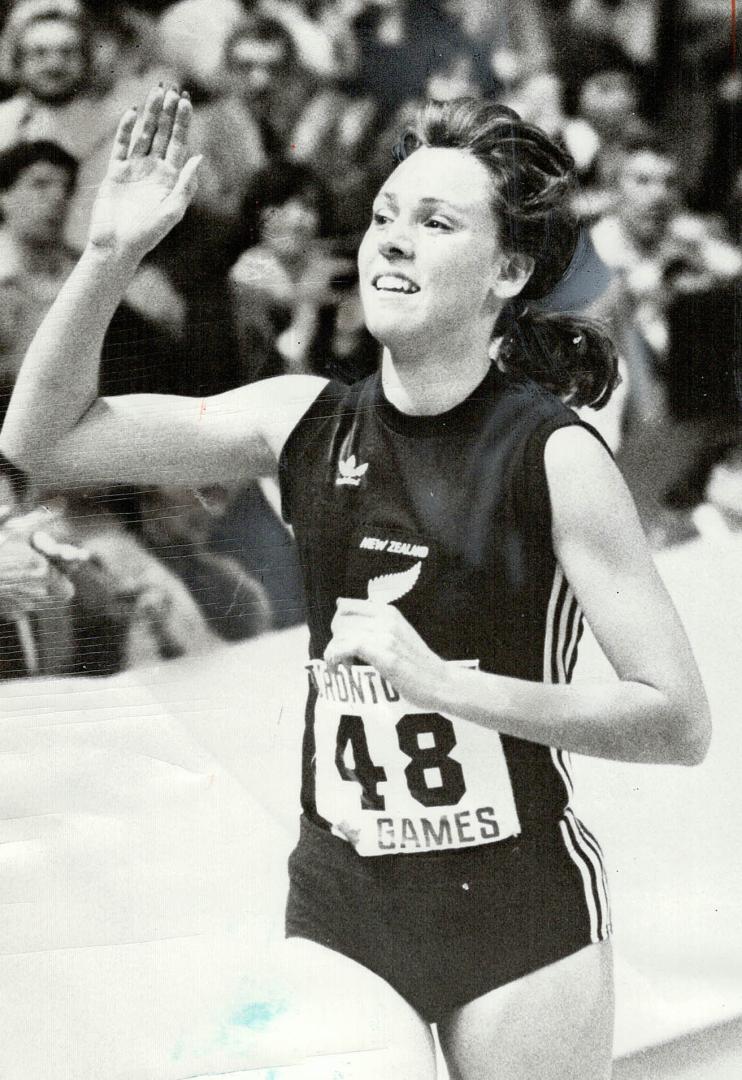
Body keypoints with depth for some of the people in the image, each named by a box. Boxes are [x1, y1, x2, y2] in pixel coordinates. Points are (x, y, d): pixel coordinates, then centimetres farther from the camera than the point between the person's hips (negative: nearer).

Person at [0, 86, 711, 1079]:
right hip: (339, 911, 3)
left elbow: (679, 722, -15)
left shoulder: (555, 456, -12)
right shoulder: (308, 423, 0)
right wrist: (110, 254, -10)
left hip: (522, 913, -3)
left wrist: (444, 684, -22)